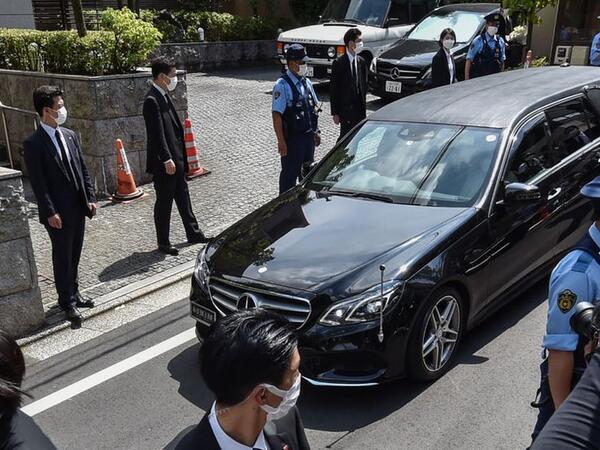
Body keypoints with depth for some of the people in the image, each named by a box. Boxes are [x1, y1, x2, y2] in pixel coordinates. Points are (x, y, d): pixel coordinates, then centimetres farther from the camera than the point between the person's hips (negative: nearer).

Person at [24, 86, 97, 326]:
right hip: (58, 213, -6)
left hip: (78, 208, 6)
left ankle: (73, 293, 32)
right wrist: (51, 212, -16)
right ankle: (67, 302, 17)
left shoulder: (70, 135, 8)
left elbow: (83, 170, 12)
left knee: (74, 255, 17)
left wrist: (90, 198, 5)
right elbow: (38, 182, -14)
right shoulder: (33, 143, -12)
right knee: (62, 257, 5)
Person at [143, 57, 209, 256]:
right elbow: (157, 134, -22)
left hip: (176, 158, 9)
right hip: (165, 163, -9)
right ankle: (163, 243, 15)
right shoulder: (152, 101, -18)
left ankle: (193, 233, 30)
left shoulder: (164, 96, 11)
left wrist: (180, 156, 16)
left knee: (183, 197, 18)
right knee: (164, 202, 2)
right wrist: (167, 160, -22)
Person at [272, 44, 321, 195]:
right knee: (290, 174, 3)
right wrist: (281, 141, -21)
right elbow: (277, 115, -19)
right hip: (292, 138, -7)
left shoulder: (306, 82, 8)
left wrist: (316, 131, 15)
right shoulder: (282, 85, -15)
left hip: (309, 135, 7)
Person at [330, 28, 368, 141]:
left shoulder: (361, 62, 8)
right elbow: (334, 89, -9)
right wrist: (335, 113, -11)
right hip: (346, 109, -5)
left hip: (360, 110, 5)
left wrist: (364, 106, 9)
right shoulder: (339, 63, -9)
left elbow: (364, 85, 13)